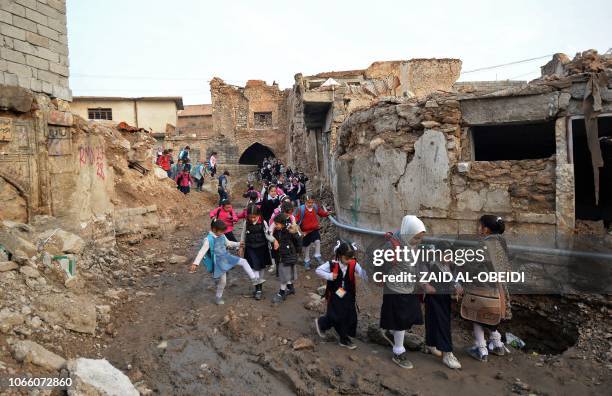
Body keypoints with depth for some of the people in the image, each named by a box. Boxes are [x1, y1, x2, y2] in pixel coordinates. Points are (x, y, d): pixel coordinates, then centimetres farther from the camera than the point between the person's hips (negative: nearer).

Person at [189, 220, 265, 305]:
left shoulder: (222, 236, 1)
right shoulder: (209, 239, -21)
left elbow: (228, 243, 19)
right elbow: (202, 252, -24)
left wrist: (238, 244, 10)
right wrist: (195, 263, -29)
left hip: (227, 257, 7)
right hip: (219, 262, -7)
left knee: (243, 261, -1)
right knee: (222, 281, 3)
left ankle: (254, 279, 3)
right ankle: (218, 298, 26)